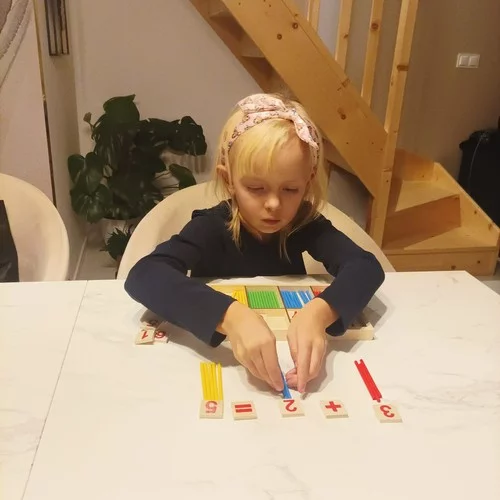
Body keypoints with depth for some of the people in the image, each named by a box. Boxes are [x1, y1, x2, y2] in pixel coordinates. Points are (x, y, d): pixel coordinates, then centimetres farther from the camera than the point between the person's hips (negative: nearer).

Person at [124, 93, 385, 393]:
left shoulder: (305, 223, -9)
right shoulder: (211, 228, -18)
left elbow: (367, 267, -23)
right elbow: (143, 277, -34)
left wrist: (319, 312, -43)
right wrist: (231, 315, -48)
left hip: (290, 358, 2)